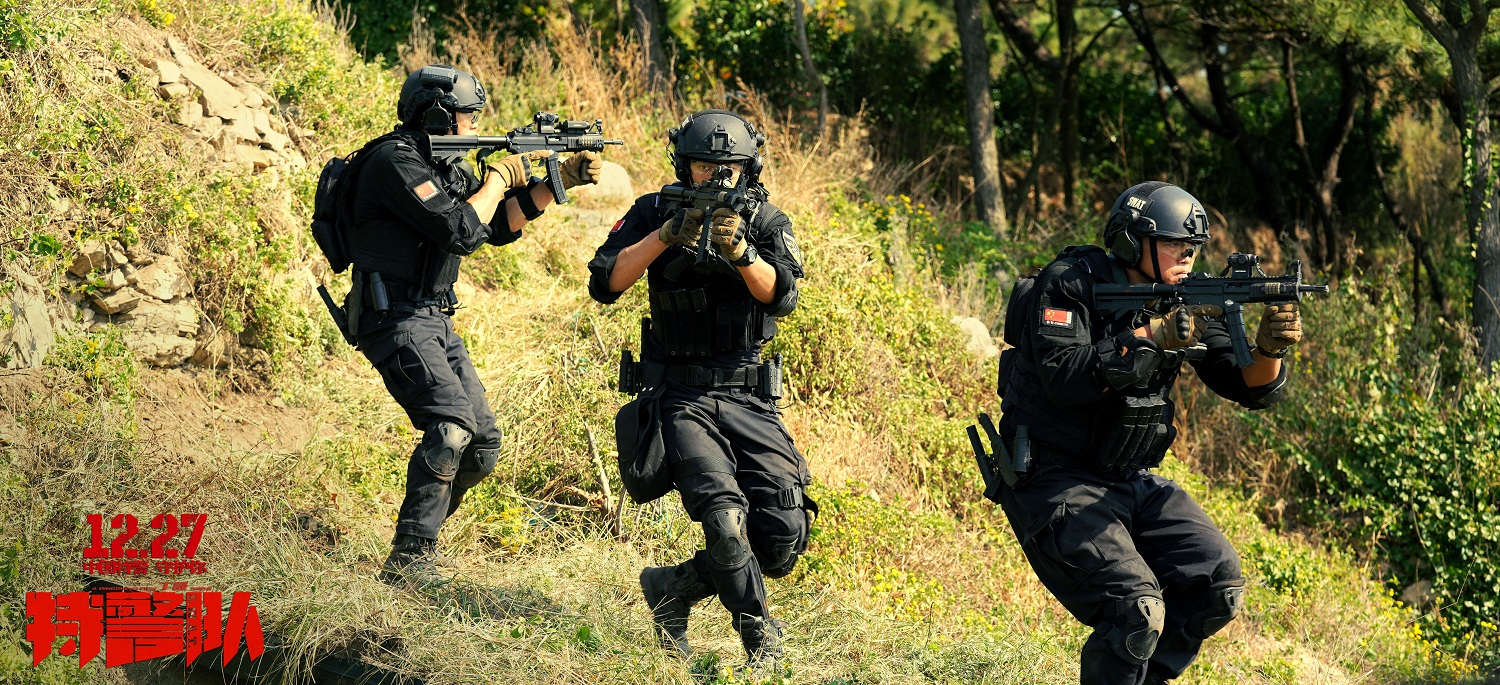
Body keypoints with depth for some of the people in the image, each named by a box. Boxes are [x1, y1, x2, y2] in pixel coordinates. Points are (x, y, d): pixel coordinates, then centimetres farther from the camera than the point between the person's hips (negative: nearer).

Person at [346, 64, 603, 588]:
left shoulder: (446, 166, 15)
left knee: (483, 443, 7)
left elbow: (499, 226, 21)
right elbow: (460, 231, -22)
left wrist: (562, 181, 11)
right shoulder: (397, 162, -15)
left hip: (433, 322, 10)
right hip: (396, 320, -10)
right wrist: (501, 176, -8)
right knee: (451, 423, -27)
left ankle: (420, 536, 23)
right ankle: (408, 562, -27)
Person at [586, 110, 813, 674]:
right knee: (725, 517, -24)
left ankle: (674, 590, 13)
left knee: (783, 538, -8)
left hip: (749, 400, 3)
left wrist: (740, 250, -30)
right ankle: (759, 639, -5)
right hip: (682, 399, -3)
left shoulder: (767, 223, 3)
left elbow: (780, 296, -13)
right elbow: (605, 284, -10)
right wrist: (668, 235, -19)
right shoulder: (654, 213, 1)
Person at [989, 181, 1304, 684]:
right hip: (1054, 485, -7)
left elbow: (1252, 388, 0)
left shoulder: (1183, 305, 4)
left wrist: (1269, 349, -22)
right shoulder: (1070, 286, -14)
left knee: (1219, 586, -3)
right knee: (1136, 609, -23)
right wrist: (1153, 337, -30)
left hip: (1130, 481, 7)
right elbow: (1065, 377, -29)